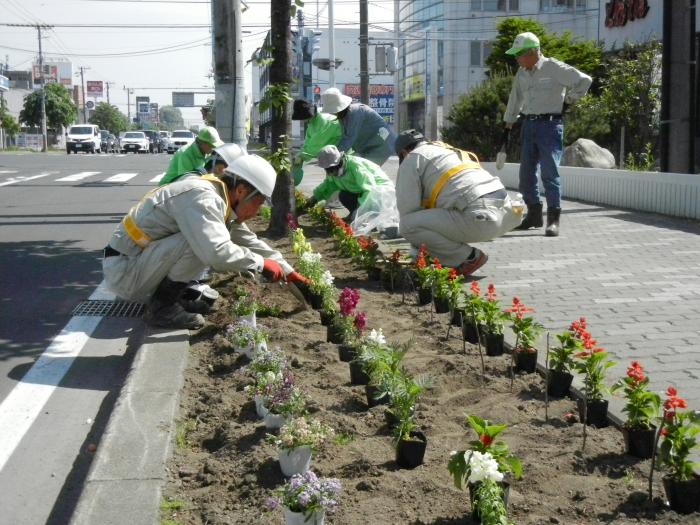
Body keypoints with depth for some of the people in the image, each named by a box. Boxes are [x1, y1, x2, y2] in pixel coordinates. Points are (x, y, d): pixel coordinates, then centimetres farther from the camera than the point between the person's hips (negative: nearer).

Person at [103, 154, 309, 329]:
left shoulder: (221, 203, 7)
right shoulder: (201, 197, -24)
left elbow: (250, 241, 18)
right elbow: (216, 252, -37)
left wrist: (288, 272, 16)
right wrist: (261, 264, -22)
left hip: (139, 262, 10)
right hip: (122, 270, -10)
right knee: (204, 241, -24)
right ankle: (162, 307, -12)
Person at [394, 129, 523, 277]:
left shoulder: (411, 159, 9)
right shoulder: (450, 150, 34)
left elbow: (408, 206, 3)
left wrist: (418, 243, 20)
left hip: (480, 217, -9)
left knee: (408, 225, -9)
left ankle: (469, 258, -2)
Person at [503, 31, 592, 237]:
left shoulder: (554, 68, -10)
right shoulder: (522, 73, 11)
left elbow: (584, 81, -10)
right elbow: (515, 100, 22)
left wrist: (567, 100, -2)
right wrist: (508, 125, 22)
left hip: (549, 125, -7)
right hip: (528, 125, 7)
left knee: (549, 172, -10)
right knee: (526, 172, 8)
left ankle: (553, 219, -6)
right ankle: (534, 214, 20)